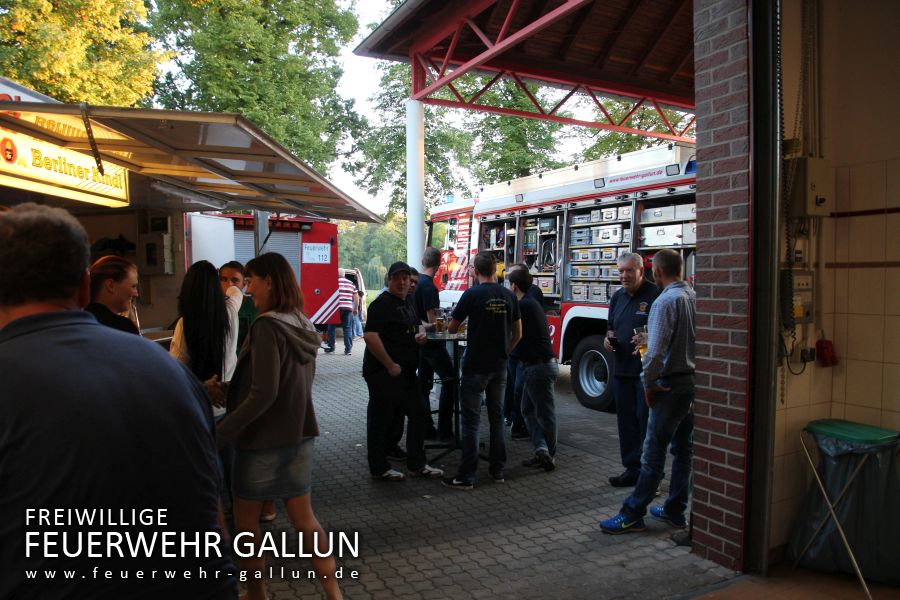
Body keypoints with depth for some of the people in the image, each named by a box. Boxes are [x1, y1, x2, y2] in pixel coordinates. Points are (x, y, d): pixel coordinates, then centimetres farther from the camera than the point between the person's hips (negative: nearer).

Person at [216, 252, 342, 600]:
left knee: (246, 520, 14)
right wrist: (232, 390, 20)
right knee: (304, 519, 14)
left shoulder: (267, 326, -20)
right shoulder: (303, 326, 5)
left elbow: (263, 395, -24)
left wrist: (221, 432, -17)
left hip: (264, 439, -7)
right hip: (299, 434, 7)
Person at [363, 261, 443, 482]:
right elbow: (370, 336, -23)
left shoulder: (407, 303, 15)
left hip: (405, 372, 9)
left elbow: (413, 328, 31)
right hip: (384, 372, -9)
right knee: (381, 419, 3)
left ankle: (417, 465, 25)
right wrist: (390, 365, -21)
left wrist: (420, 334, 6)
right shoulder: (382, 303, -13)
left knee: (417, 414, 13)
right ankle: (379, 469, 17)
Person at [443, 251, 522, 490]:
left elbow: (452, 328, -2)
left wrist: (459, 323, 20)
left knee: (471, 420, 0)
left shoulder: (472, 294, -10)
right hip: (499, 367, 5)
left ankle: (466, 476, 3)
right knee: (497, 417, 15)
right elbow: (517, 334, 7)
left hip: (475, 366, -4)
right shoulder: (509, 296, 3)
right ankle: (498, 470, 21)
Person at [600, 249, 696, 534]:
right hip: (694, 380, 8)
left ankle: (632, 514, 5)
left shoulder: (666, 301, -17)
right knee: (684, 449, 14)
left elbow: (656, 351, -21)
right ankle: (675, 510, 25)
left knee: (654, 452, -3)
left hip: (672, 385, -8)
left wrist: (649, 384, -9)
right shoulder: (695, 297, 6)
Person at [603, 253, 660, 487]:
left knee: (647, 421, -1)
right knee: (626, 421, 12)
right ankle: (632, 469, 23)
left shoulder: (655, 294, -10)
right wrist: (608, 338, 3)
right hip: (622, 369, 7)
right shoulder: (618, 297, 14)